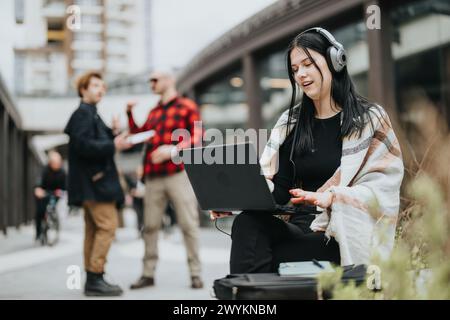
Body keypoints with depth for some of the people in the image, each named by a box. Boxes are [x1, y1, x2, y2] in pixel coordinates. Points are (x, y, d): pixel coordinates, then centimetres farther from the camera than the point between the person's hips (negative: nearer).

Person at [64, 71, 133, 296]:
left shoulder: (91, 114, 21)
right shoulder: (83, 113, -9)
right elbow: (82, 145, -20)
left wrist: (112, 135, 5)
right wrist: (113, 145, -20)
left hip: (93, 180, 11)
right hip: (95, 180, -11)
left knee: (93, 229, 10)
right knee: (107, 225, -12)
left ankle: (92, 280, 14)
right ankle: (95, 279, -11)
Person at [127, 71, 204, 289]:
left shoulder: (187, 107, 4)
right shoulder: (154, 112, 21)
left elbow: (197, 137, -6)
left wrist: (174, 150, -19)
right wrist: (130, 114, 10)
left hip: (179, 173, -5)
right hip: (153, 177, 5)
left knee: (188, 224, -4)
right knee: (150, 226, 4)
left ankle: (195, 274, 3)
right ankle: (148, 273, 11)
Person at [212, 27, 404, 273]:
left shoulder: (370, 119, 5)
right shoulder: (291, 122, 18)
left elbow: (382, 188, -5)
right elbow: (276, 188, 10)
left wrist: (330, 197, -23)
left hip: (344, 236, -4)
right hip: (299, 228, 4)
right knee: (247, 223, -30)